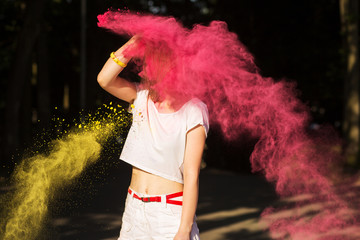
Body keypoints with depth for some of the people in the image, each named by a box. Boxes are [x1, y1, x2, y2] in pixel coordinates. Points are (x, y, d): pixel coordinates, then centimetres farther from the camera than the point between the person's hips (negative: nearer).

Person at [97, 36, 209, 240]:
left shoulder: (191, 113, -9)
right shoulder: (143, 97, 6)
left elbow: (191, 176, -12)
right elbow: (105, 79, -10)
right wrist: (136, 41, -14)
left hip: (171, 212, -4)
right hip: (135, 207, 5)